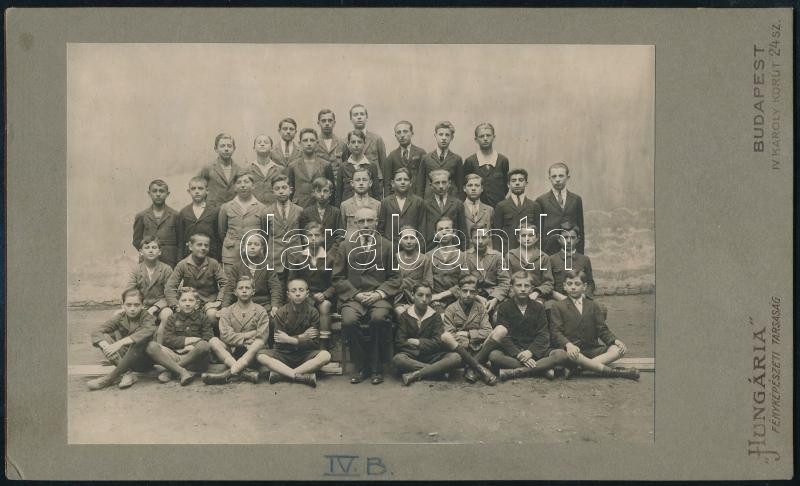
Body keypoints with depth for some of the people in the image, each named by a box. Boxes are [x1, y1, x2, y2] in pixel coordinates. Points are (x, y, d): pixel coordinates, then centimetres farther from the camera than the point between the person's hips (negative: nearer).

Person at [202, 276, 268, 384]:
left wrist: (238, 340, -8)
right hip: (231, 352, 2)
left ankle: (227, 374, -45)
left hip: (250, 354, -2)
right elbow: (226, 336, -5)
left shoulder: (260, 312, 7)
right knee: (213, 341, -24)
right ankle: (245, 372, -40)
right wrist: (249, 335, -7)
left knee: (259, 344, -33)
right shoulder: (227, 312, 11)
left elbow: (261, 339, -5)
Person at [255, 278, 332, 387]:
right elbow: (279, 342, -9)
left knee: (325, 355, -30)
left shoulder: (312, 312, -3)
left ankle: (281, 373, -29)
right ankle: (301, 376, -35)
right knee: (260, 355, -26)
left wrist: (289, 339, -11)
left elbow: (314, 343, -7)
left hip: (305, 355, 0)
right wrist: (301, 337, -13)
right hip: (284, 354, 0)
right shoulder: (281, 313, -2)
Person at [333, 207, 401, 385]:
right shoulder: (345, 246, 14)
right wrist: (356, 294, -7)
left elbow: (394, 277, 8)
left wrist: (379, 293, -9)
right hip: (353, 296, 1)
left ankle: (376, 367, -15)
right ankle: (362, 367, -13)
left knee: (379, 318, -34)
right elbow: (338, 277, 8)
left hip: (378, 296, -1)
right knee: (348, 321, -31)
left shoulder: (386, 246, 13)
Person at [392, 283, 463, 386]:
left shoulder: (435, 316, 9)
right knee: (397, 359, -36)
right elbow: (399, 343, -4)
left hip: (431, 356, 2)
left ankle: (416, 374, -30)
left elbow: (438, 342, -2)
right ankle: (436, 369, -26)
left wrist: (417, 342, -5)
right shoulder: (405, 316, 6)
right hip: (412, 356, -2)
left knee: (455, 358, -27)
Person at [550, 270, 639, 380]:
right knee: (570, 354, -39)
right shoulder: (558, 307, 8)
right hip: (572, 349, -4)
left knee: (619, 349, -20)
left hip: (592, 349, 4)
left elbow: (602, 330, 12)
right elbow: (557, 332, -3)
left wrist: (616, 341, -8)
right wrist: (568, 344, -23)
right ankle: (611, 372, -32)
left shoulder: (593, 306, 19)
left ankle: (577, 368, -34)